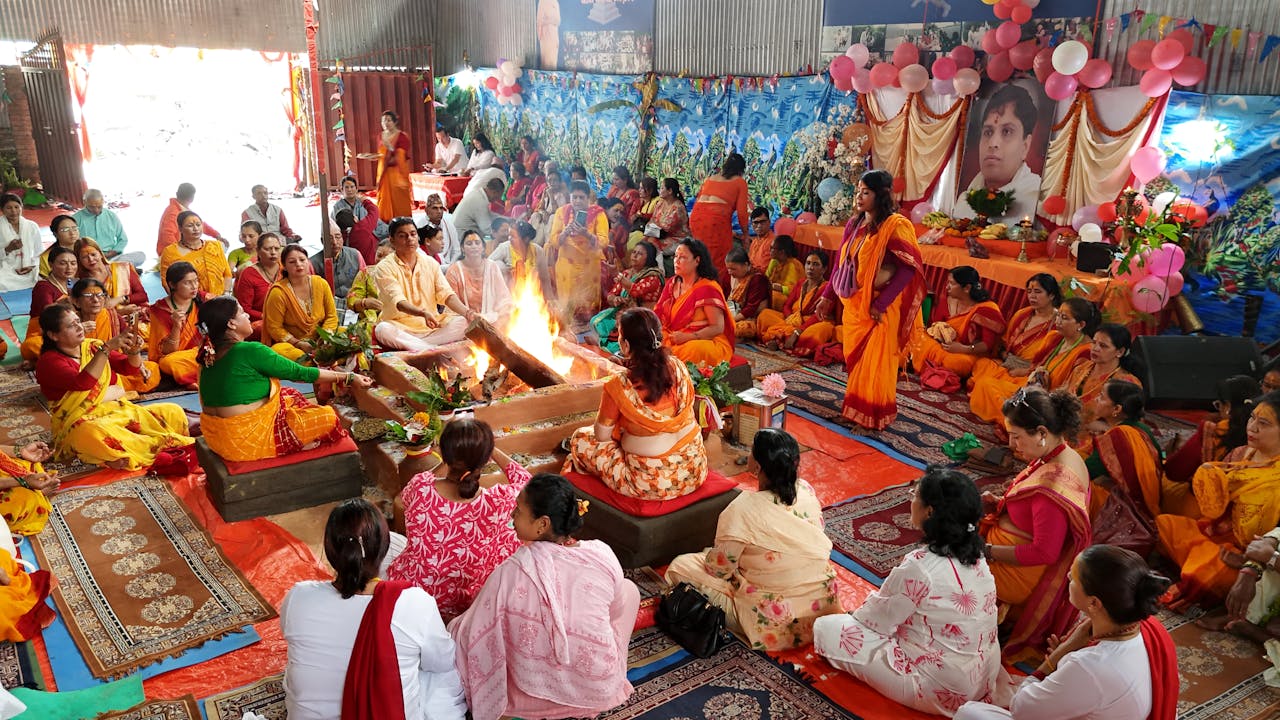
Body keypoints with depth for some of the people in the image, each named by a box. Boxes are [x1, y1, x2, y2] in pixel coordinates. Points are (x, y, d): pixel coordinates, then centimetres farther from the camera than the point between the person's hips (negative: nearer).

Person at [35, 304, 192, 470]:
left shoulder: (92, 346, 12)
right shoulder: (49, 361, -5)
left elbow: (128, 368, 13)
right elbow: (82, 382, -23)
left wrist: (134, 350, -9)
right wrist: (107, 348, -25)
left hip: (119, 412, 7)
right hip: (83, 423, -7)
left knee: (173, 412, -11)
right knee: (93, 434, -42)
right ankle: (162, 448, -36)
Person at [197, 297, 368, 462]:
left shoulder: (210, 353, 3)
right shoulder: (249, 351, -21)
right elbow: (300, 373, -13)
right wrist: (349, 377, -5)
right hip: (248, 441, -9)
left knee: (291, 395, 22)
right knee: (328, 417, -2)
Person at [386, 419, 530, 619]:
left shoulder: (420, 487, -24)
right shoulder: (498, 502, -29)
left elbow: (400, 502, 5)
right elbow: (523, 479, -2)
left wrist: (443, 466, 7)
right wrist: (488, 448, 2)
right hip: (463, 604, -2)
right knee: (508, 536, 21)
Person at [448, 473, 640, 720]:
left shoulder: (511, 573, -23)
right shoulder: (603, 554, -15)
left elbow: (473, 634, -9)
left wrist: (452, 628, 14)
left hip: (541, 694, -1)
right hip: (603, 690, 2)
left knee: (455, 629, 21)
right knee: (628, 588, 22)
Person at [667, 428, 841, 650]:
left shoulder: (743, 510, -27)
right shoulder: (807, 491, -9)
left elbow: (719, 568, -16)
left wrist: (711, 554, 7)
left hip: (775, 623, -6)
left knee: (680, 567, 2)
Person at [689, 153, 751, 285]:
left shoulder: (710, 178, 25)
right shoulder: (740, 182, 11)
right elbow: (741, 211, 5)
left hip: (695, 216, 5)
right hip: (717, 218, -5)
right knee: (720, 261, 3)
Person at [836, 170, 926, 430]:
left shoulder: (896, 226, -15)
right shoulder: (855, 224, 6)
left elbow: (910, 268, -18)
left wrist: (881, 303, -20)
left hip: (879, 308, -7)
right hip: (853, 304, 7)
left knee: (875, 363, 2)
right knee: (854, 359, 15)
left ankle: (874, 416, 16)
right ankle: (855, 409, 30)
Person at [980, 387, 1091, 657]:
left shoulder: (1054, 483, -33)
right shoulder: (1066, 457, -2)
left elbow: (1044, 553, -28)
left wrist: (987, 551, -22)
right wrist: (1000, 502, 0)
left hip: (1022, 574, -10)